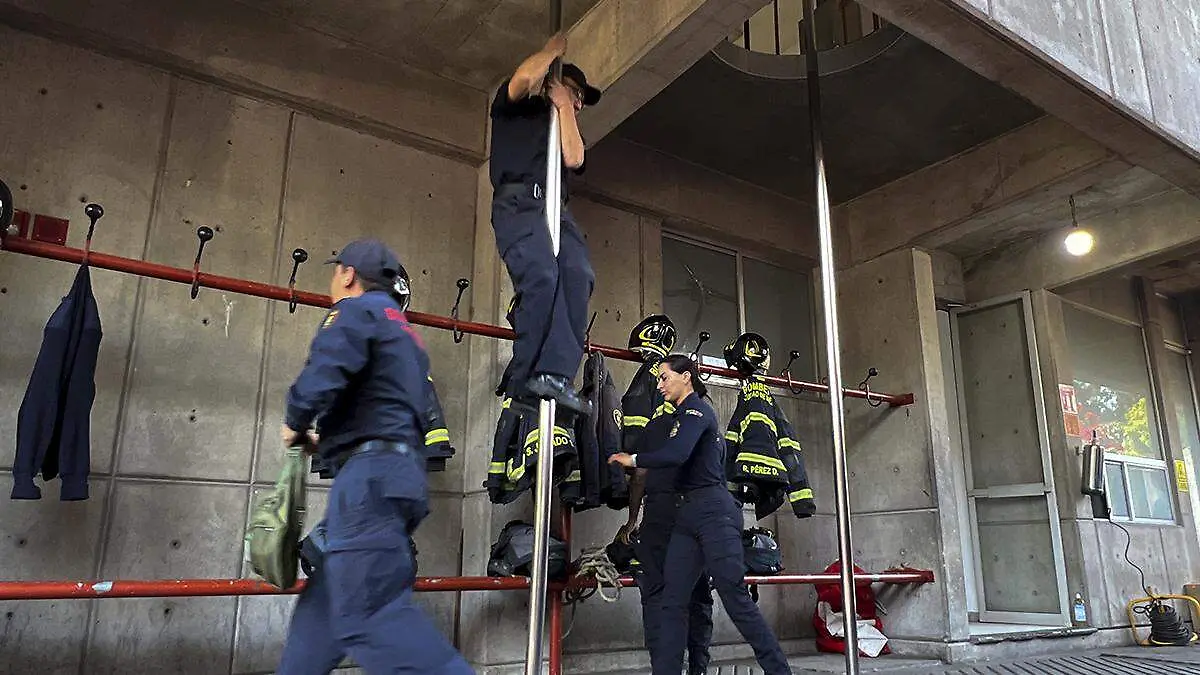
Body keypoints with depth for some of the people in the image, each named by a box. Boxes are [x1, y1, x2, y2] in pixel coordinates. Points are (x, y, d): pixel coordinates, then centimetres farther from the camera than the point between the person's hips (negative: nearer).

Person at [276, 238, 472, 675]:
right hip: (399, 471, 10)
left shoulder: (356, 311, 1)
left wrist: (294, 425, 2)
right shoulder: (404, 331, 29)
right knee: (324, 602, 13)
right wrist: (327, 442, 25)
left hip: (370, 475, -10)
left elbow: (322, 376, -18)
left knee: (369, 615, -15)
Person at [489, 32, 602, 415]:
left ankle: (556, 374, -35)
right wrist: (553, 49, 17)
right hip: (517, 201, -4)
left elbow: (574, 159, 11)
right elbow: (524, 78, -1)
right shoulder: (515, 108, 23)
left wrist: (563, 107, 18)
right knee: (542, 275, -32)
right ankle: (535, 374, -33)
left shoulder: (566, 128, 35)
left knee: (579, 276, -26)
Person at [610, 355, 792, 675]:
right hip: (687, 516, 9)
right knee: (673, 601, 3)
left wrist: (633, 460, -11)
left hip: (713, 512, -9)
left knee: (735, 597, -8)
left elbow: (676, 455, -23)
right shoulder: (682, 415, 22)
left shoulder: (696, 409, -7)